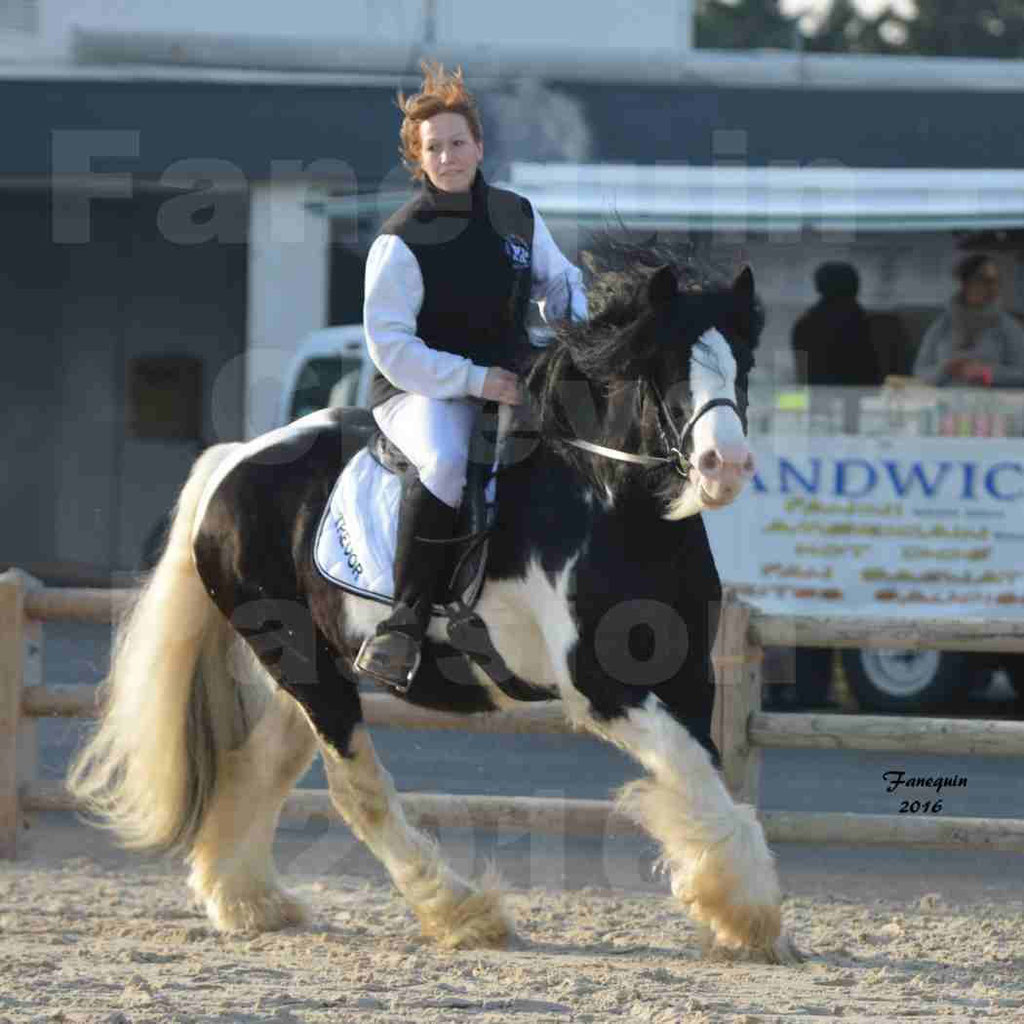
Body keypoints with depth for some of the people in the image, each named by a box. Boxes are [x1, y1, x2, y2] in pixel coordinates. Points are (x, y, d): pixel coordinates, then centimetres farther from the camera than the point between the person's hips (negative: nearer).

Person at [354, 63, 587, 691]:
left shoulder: (517, 216, 9)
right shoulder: (403, 240, -9)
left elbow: (559, 281, 24)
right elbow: (391, 345, -13)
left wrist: (578, 324, 1)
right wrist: (474, 380, -20)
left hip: (509, 384, 6)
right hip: (420, 391, -6)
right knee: (446, 461, -38)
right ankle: (405, 623, -33)